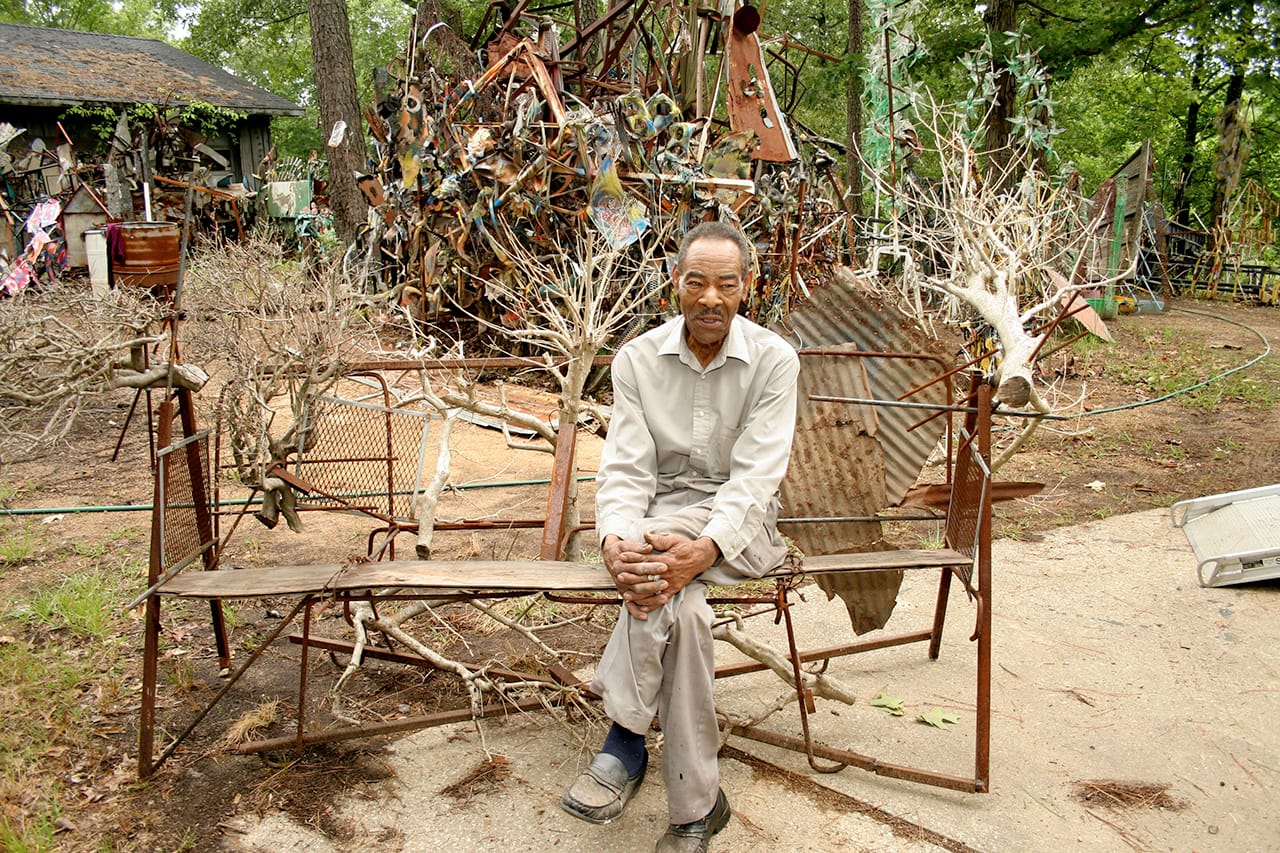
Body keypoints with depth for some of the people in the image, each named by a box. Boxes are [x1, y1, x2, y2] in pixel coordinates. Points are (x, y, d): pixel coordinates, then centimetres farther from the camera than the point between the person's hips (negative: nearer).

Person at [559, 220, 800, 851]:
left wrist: (706, 547, -36)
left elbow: (755, 474, -17)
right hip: (660, 512, 2)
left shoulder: (773, 360, -8)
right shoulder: (638, 358, -2)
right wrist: (613, 541, -30)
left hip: (741, 521, -1)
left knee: (663, 546, -36)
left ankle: (626, 740, -25)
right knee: (682, 602, -34)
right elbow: (624, 468, -8)